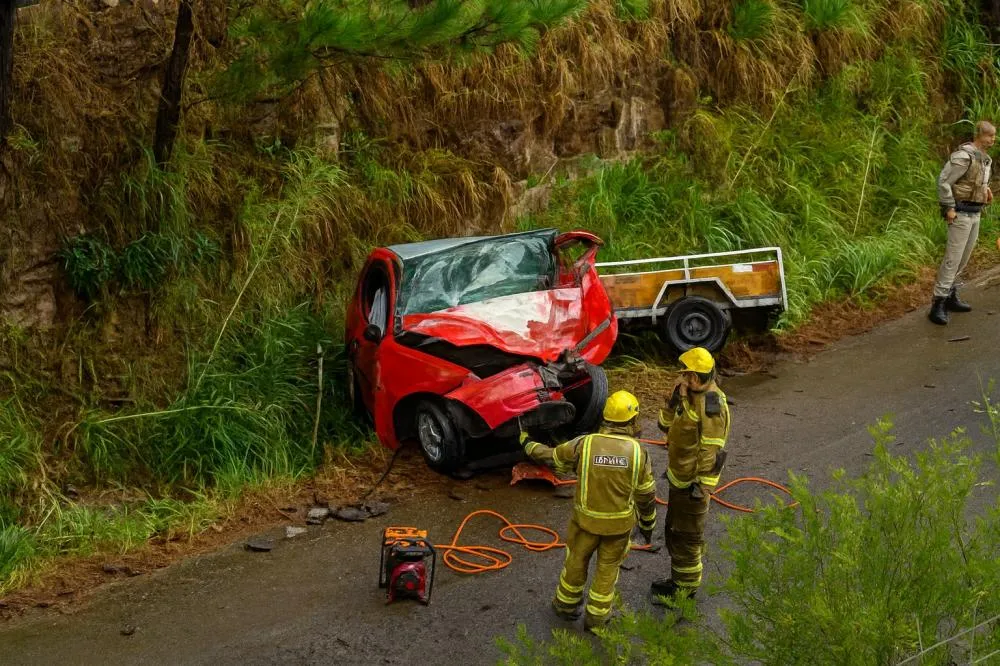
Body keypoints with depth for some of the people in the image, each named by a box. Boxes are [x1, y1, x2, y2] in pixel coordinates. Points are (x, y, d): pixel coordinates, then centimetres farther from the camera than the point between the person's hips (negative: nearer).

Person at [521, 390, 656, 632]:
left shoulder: (584, 445, -16)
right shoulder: (638, 453, -13)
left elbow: (550, 456, 0)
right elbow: (646, 495, -4)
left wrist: (528, 444, 19)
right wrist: (647, 524, 12)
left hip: (586, 520, 0)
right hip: (619, 524, 0)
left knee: (576, 561, 22)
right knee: (607, 569, 18)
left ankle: (566, 604, 42)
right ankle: (596, 617, 28)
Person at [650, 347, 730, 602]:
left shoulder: (712, 404, -24)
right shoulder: (689, 397, 5)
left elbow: (712, 451, -25)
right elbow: (666, 425, 9)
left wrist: (702, 485, -25)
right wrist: (675, 399, -7)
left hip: (692, 482, -10)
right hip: (679, 476, 10)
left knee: (685, 534, 4)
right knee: (674, 530, 21)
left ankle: (686, 585, 18)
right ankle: (680, 578, 36)